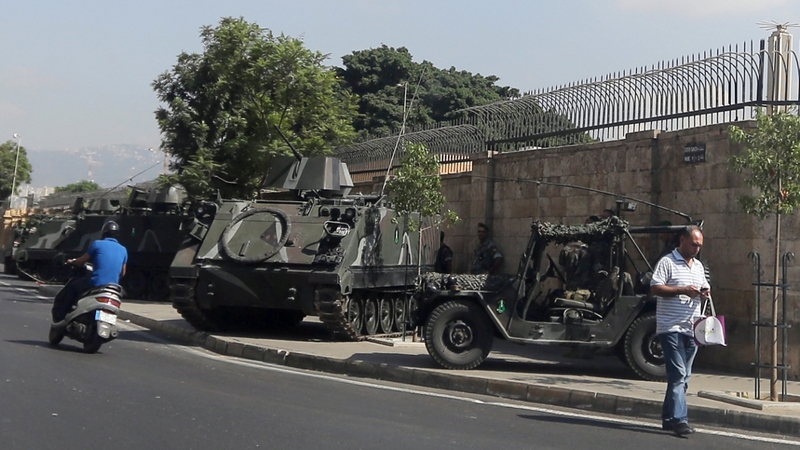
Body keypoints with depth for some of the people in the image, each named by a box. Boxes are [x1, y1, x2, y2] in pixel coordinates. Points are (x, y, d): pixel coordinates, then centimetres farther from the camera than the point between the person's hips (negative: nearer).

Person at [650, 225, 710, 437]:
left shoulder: (698, 266, 18)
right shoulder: (667, 262, -5)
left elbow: (704, 287, 28)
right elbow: (655, 288, -13)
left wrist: (704, 293, 4)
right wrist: (683, 290, -19)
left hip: (691, 328, 8)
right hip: (671, 327, -8)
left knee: (684, 377, 10)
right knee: (678, 375, -13)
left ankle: (669, 418, 18)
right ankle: (679, 420, -15)